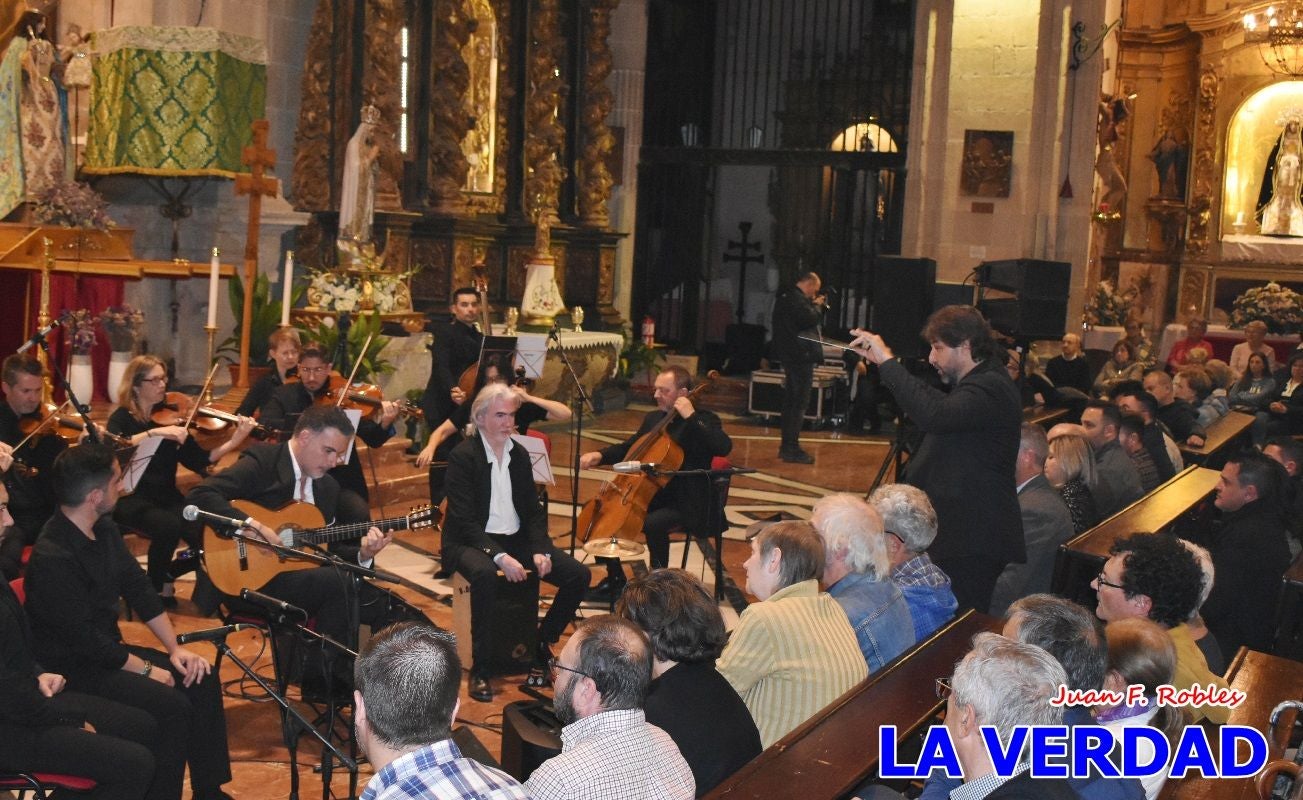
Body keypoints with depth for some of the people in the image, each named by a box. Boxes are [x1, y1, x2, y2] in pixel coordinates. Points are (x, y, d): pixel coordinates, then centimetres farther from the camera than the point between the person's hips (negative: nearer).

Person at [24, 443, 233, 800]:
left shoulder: (104, 530, 2)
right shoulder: (52, 558, -26)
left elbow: (139, 589, 8)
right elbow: (85, 640, -24)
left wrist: (174, 647, 0)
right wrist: (145, 669, -15)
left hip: (107, 648, 9)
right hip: (72, 670, -9)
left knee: (203, 681, -3)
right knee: (171, 706, -23)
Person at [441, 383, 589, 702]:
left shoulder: (519, 455, 9)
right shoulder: (463, 456, -10)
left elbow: (533, 510, 10)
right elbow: (464, 519, -18)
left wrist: (540, 550, -9)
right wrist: (499, 556, -30)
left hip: (516, 538, 6)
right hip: (471, 542, -6)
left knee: (578, 575, -12)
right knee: (485, 575, -41)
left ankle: (541, 645, 6)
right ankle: (479, 668, -27)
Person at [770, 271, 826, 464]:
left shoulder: (786, 296, 16)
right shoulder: (797, 298, -16)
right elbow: (810, 318, -23)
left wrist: (815, 305, 10)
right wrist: (817, 305, -5)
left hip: (790, 355, 10)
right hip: (801, 354, -10)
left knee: (790, 401, 15)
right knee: (800, 402, -8)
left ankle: (787, 446, 21)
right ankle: (791, 448, -9)